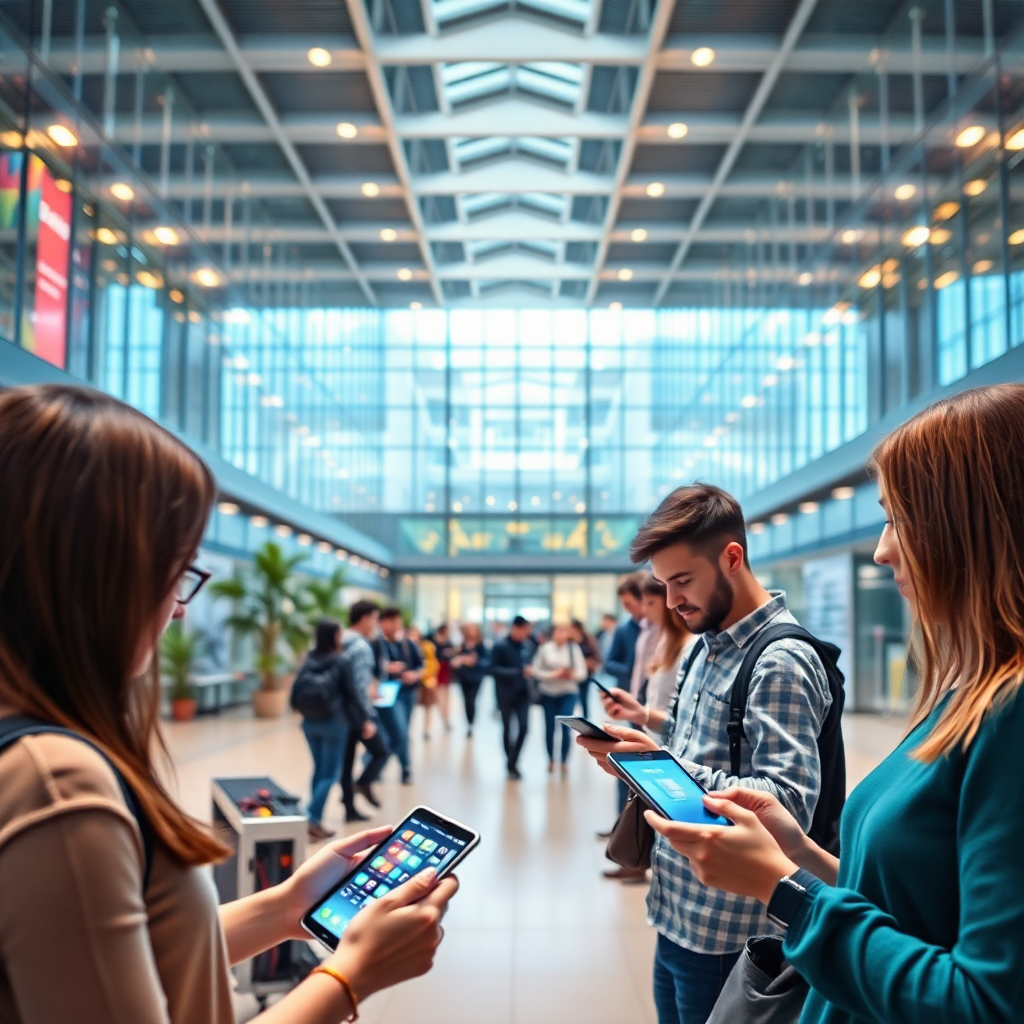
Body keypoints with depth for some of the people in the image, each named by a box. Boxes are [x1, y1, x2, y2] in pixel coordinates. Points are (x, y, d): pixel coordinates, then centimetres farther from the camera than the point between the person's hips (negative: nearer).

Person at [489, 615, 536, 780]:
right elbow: (494, 669, -16)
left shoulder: (528, 644, 3)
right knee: (508, 728, 7)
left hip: (522, 692, 4)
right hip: (506, 694, -4)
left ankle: (512, 762, 10)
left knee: (523, 727, -5)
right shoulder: (500, 646, -11)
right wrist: (518, 672, -23)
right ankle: (510, 764, 21)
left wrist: (530, 671, -8)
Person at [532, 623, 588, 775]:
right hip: (548, 693, 1)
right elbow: (536, 671, -6)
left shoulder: (574, 648, -5)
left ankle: (565, 762, 5)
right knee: (549, 728, 9)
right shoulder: (545, 648, -6)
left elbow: (582, 672, -4)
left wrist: (572, 675, -25)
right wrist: (553, 674, -18)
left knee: (566, 727, -10)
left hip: (568, 693, -1)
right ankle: (551, 760, 28)